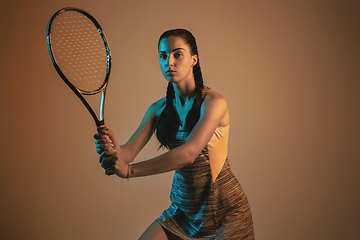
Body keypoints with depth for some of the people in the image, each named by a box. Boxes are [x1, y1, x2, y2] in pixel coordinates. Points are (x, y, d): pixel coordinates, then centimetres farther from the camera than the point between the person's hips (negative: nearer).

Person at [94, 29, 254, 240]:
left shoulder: (213, 102, -19)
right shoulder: (159, 109, -1)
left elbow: (188, 153, -31)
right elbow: (129, 150, -9)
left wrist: (130, 170, -37)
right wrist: (113, 151, -32)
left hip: (226, 210, -4)